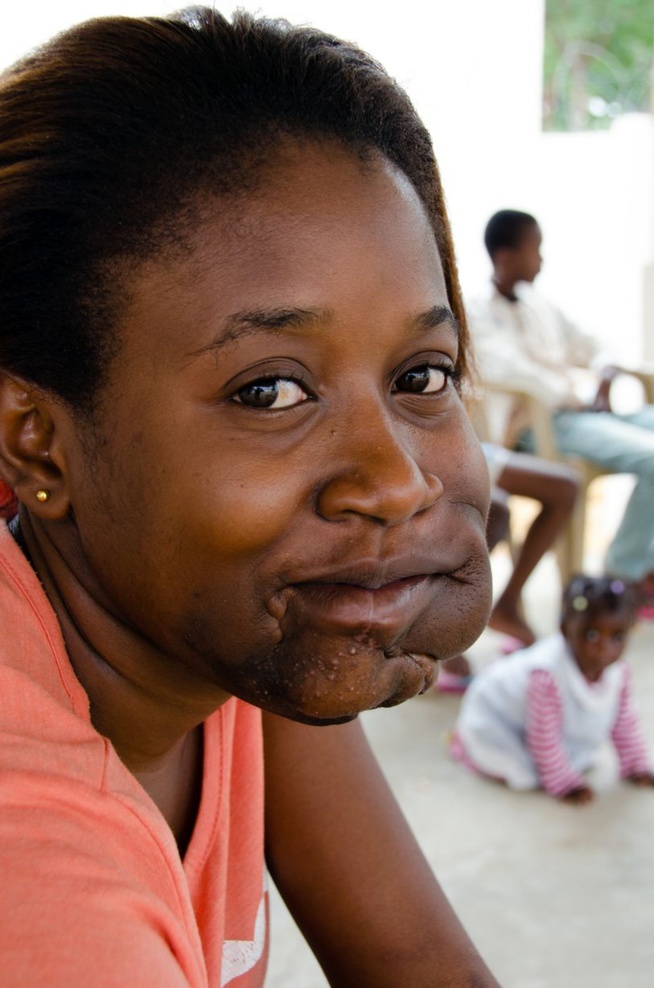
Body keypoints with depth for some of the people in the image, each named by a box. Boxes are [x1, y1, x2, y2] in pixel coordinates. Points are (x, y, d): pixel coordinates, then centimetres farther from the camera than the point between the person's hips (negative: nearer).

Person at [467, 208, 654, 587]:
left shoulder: (538, 304, 18)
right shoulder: (480, 314, -5)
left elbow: (586, 346, 23)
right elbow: (510, 371, -20)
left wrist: (606, 374, 0)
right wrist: (578, 398, -16)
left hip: (584, 410, 8)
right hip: (545, 423, -8)